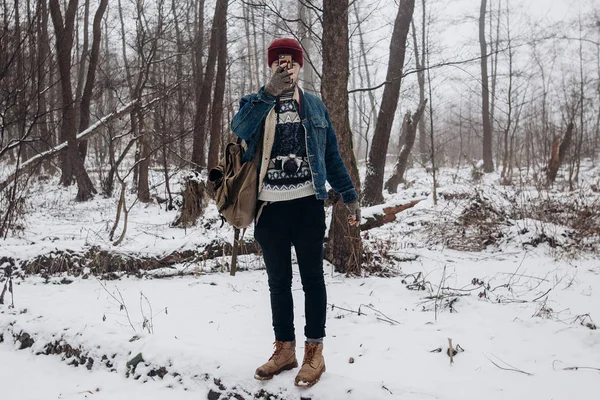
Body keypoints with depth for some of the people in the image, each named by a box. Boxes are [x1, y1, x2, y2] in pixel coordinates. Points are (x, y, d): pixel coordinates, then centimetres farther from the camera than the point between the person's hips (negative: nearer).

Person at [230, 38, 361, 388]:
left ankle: (314, 351, 13)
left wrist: (349, 195, 4)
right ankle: (284, 348, 21)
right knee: (279, 280, 9)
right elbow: (239, 129, -16)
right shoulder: (256, 103, 7)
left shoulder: (315, 105, 10)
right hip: (270, 207, 1)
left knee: (312, 276, 4)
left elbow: (332, 154, 10)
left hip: (308, 204, 0)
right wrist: (269, 93, -25)